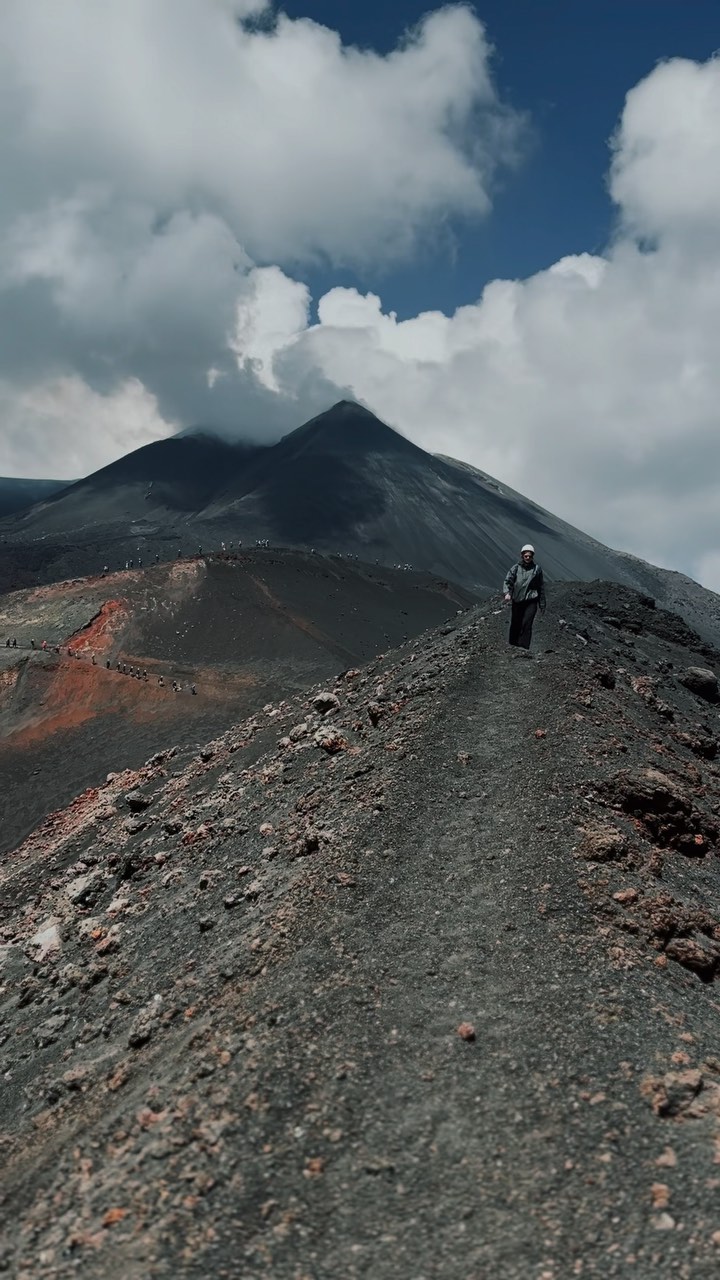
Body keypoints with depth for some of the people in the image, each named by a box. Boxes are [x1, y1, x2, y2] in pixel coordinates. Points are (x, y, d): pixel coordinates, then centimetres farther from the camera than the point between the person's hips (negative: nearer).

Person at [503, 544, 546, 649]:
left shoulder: (537, 569, 8)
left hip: (531, 601, -1)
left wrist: (542, 604, 12)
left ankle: (523, 647, -14)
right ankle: (512, 645, 19)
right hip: (516, 600, 1)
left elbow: (541, 587, 12)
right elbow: (508, 580, -6)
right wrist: (507, 593, -26)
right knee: (515, 624, 5)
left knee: (526, 624, -13)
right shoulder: (516, 568, 5)